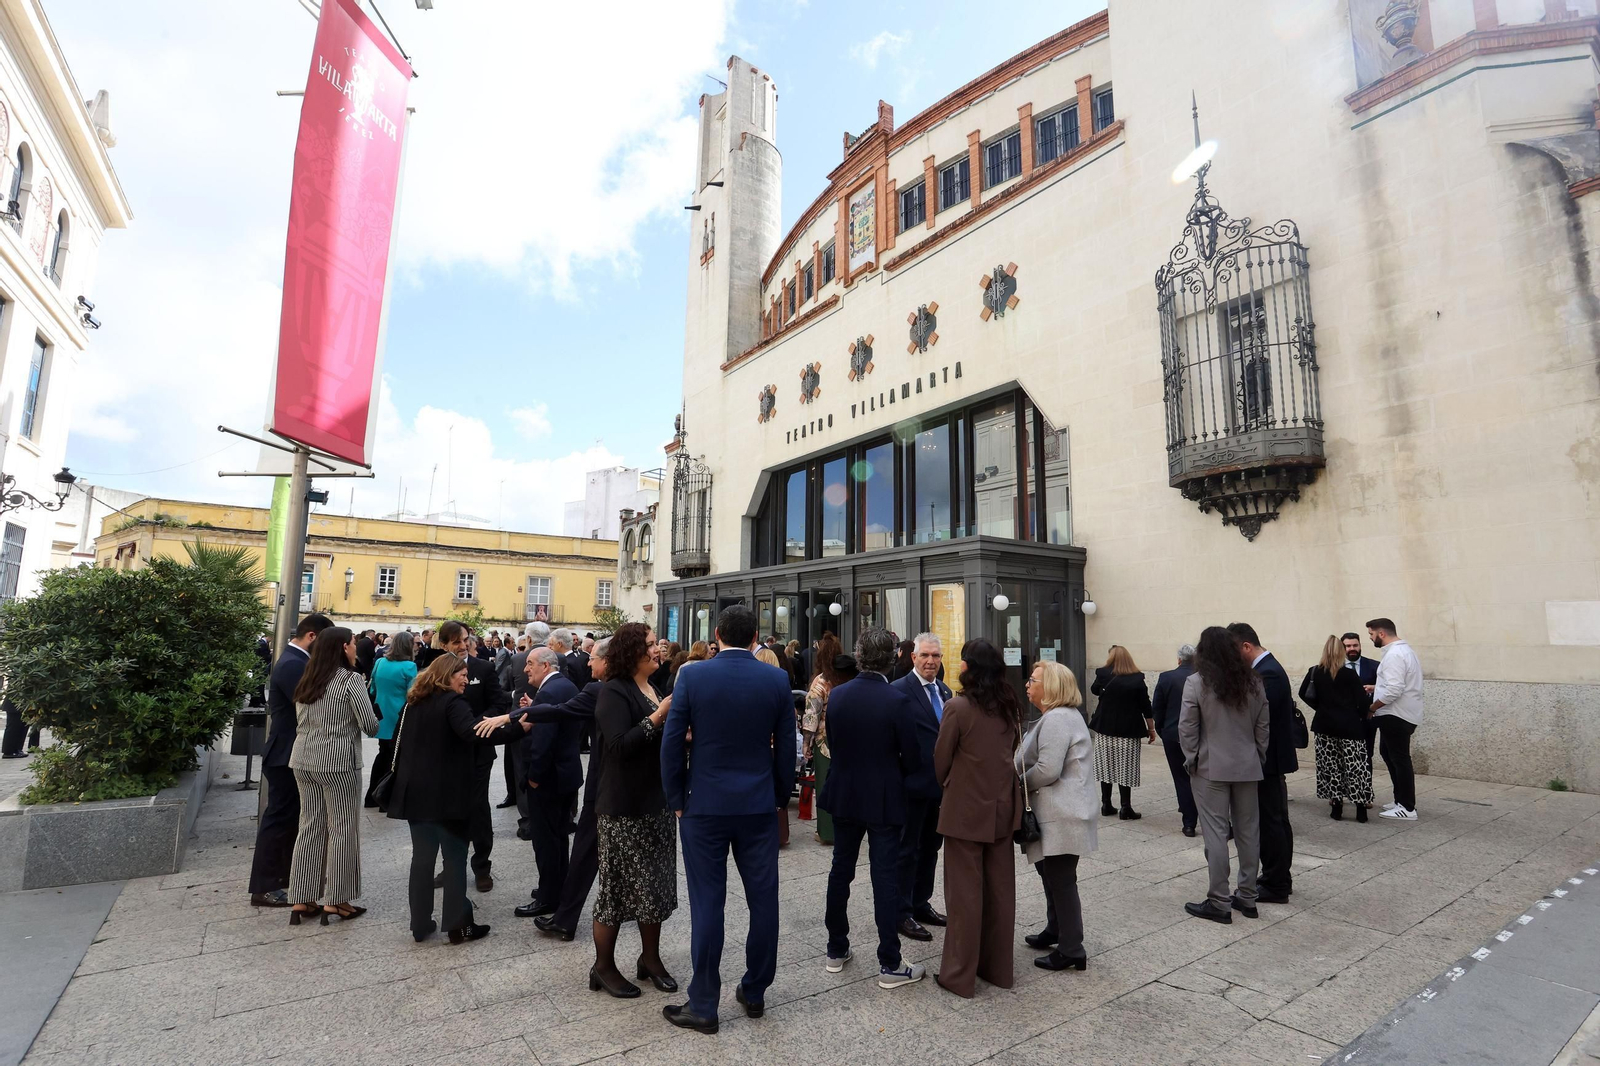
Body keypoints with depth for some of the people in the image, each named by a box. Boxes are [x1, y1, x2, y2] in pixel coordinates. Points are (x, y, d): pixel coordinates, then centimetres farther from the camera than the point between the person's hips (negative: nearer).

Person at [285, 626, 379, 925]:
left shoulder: (306, 680, 11)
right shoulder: (350, 679, -12)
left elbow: (300, 721, 19)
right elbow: (370, 726, -12)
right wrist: (372, 724, 9)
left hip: (303, 759, 7)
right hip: (337, 761, -7)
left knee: (310, 826, 13)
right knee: (342, 828, 3)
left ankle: (302, 899, 18)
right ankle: (336, 900, 9)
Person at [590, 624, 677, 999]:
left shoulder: (654, 689, 9)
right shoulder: (614, 692, -14)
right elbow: (619, 746, -25)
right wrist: (658, 717, -29)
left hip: (656, 800, 8)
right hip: (623, 805, -7)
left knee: (656, 883, 14)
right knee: (619, 885, 4)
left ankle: (650, 958, 30)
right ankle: (603, 967, 23)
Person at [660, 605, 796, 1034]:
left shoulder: (692, 676, -9)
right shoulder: (776, 681, -4)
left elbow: (672, 742, -7)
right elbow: (786, 747, 1)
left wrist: (677, 800, 4)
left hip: (704, 805, -1)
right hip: (759, 805, 2)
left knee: (707, 903, 8)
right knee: (763, 900, 14)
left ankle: (703, 1005, 19)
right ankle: (754, 993, 29)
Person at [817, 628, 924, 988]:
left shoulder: (836, 695, -7)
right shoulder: (899, 702, -18)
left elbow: (831, 743, 3)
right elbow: (912, 758, -12)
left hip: (844, 796, 4)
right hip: (884, 800, -4)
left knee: (840, 872, 17)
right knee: (886, 878, 5)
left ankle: (836, 950, 30)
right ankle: (890, 964, 14)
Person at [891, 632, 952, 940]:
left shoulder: (945, 691, 9)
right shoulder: (900, 690, -15)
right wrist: (899, 776, -17)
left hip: (940, 784, 7)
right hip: (914, 784, -7)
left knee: (930, 846, 18)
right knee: (908, 848, 5)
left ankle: (921, 904, 34)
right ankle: (902, 913, 18)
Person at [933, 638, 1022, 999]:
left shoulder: (958, 707, -18)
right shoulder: (1010, 706, 0)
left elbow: (941, 760, -9)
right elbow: (1013, 751, 10)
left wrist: (946, 784, 12)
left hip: (966, 810, -6)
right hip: (1003, 807, 6)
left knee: (965, 892, 5)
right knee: (1000, 889, 15)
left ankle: (960, 974, 16)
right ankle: (998, 968, 29)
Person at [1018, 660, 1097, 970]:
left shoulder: (1056, 719, -20)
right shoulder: (1064, 715, 15)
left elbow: (1047, 770, -25)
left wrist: (1020, 782, -8)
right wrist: (1024, 778, 9)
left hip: (1060, 817, -11)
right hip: (1059, 814, 11)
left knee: (1061, 881, 0)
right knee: (1052, 875, 21)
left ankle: (1071, 950, 11)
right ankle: (1055, 931, 36)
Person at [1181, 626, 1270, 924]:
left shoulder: (1196, 682, -12)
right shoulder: (1253, 682, 3)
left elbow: (1187, 728, -12)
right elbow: (1264, 726, 7)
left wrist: (1191, 759, -1)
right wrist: (1259, 757, 16)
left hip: (1211, 768, -5)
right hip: (1247, 767, 5)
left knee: (1216, 834, 0)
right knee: (1248, 832, 13)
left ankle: (1219, 903, 5)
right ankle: (1247, 897, 23)